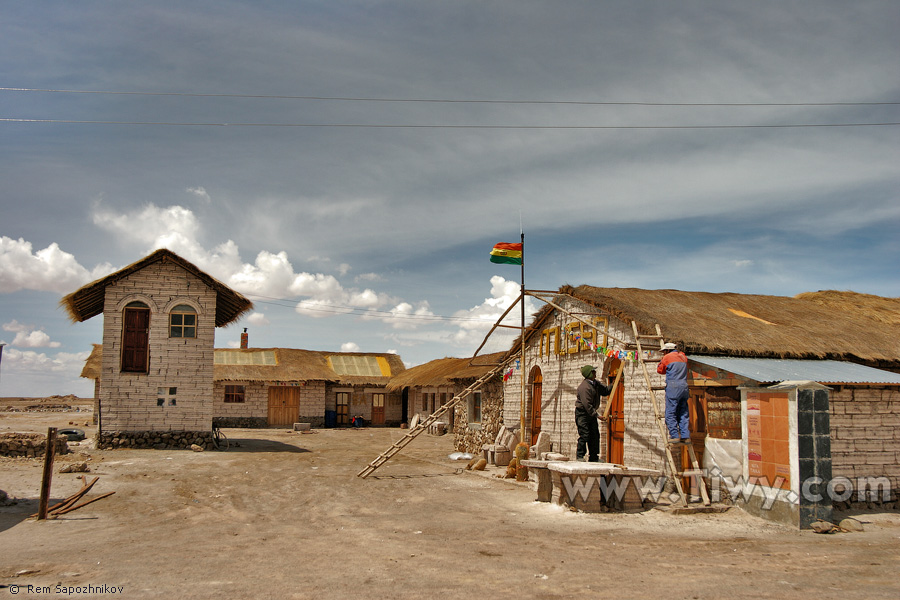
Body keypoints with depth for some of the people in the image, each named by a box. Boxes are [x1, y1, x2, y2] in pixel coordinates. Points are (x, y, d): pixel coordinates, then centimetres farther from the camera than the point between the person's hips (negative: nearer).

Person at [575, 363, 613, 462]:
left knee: (594, 435, 10)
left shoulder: (595, 383, 8)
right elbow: (587, 405, -25)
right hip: (582, 413, -9)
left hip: (591, 413, 10)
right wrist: (596, 415, -24)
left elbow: (605, 391, 19)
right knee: (584, 435, -11)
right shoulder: (584, 387, -23)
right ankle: (580, 456, -2)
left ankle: (594, 458, 16)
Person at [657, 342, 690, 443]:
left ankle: (674, 436, -11)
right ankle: (685, 436, 4)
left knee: (670, 413, -5)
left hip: (673, 386, -6)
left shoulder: (667, 357, 1)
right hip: (684, 386, 6)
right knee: (683, 413, 9)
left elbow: (660, 370, 12)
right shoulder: (683, 357, 17)